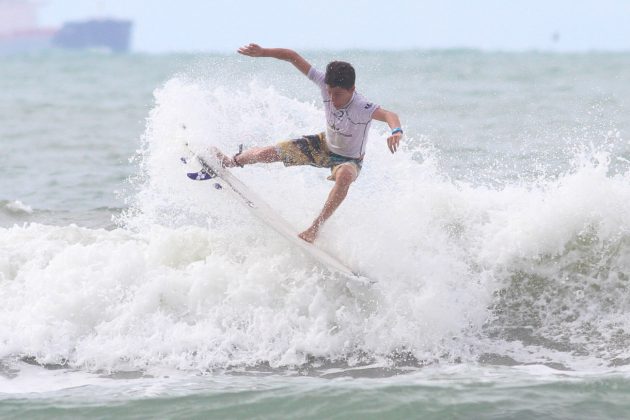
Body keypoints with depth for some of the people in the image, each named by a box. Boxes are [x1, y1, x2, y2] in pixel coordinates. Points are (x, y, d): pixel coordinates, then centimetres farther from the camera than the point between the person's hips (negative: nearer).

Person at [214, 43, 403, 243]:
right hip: (324, 145, 5)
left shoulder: (363, 108, -39)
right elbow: (293, 57, -18)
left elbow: (389, 115, -59)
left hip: (349, 159, -5)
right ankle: (232, 162, 33)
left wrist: (396, 131, -81)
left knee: (344, 176, -42)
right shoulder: (326, 84, -25)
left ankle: (315, 227, -34)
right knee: (268, 153, 0)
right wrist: (262, 52, -22)